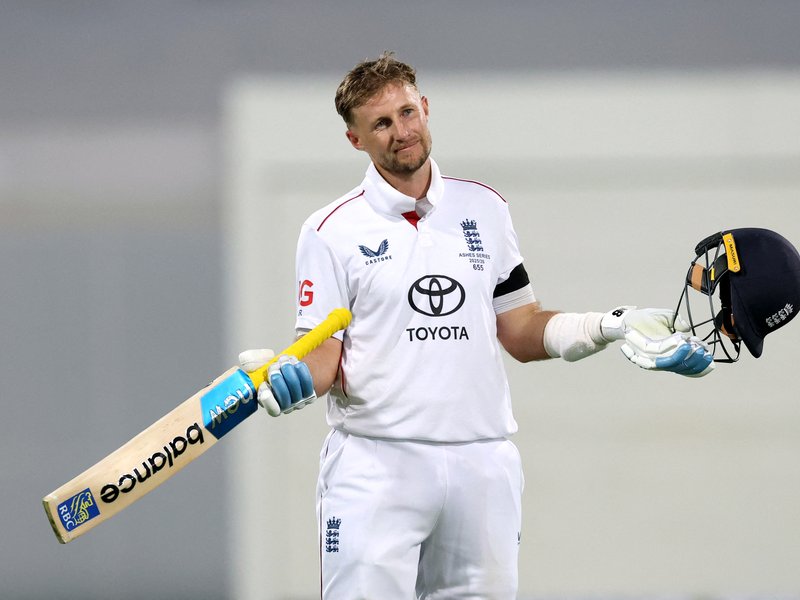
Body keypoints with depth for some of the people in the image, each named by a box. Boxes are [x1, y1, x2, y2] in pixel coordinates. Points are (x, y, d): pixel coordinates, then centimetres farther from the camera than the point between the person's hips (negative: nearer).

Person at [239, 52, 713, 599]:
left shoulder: (485, 209, 13)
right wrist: (294, 379, -23)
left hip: (485, 466, 3)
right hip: (376, 466, -3)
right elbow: (326, 353, -1)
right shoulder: (332, 232, 1)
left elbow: (522, 333, 16)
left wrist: (616, 328, 4)